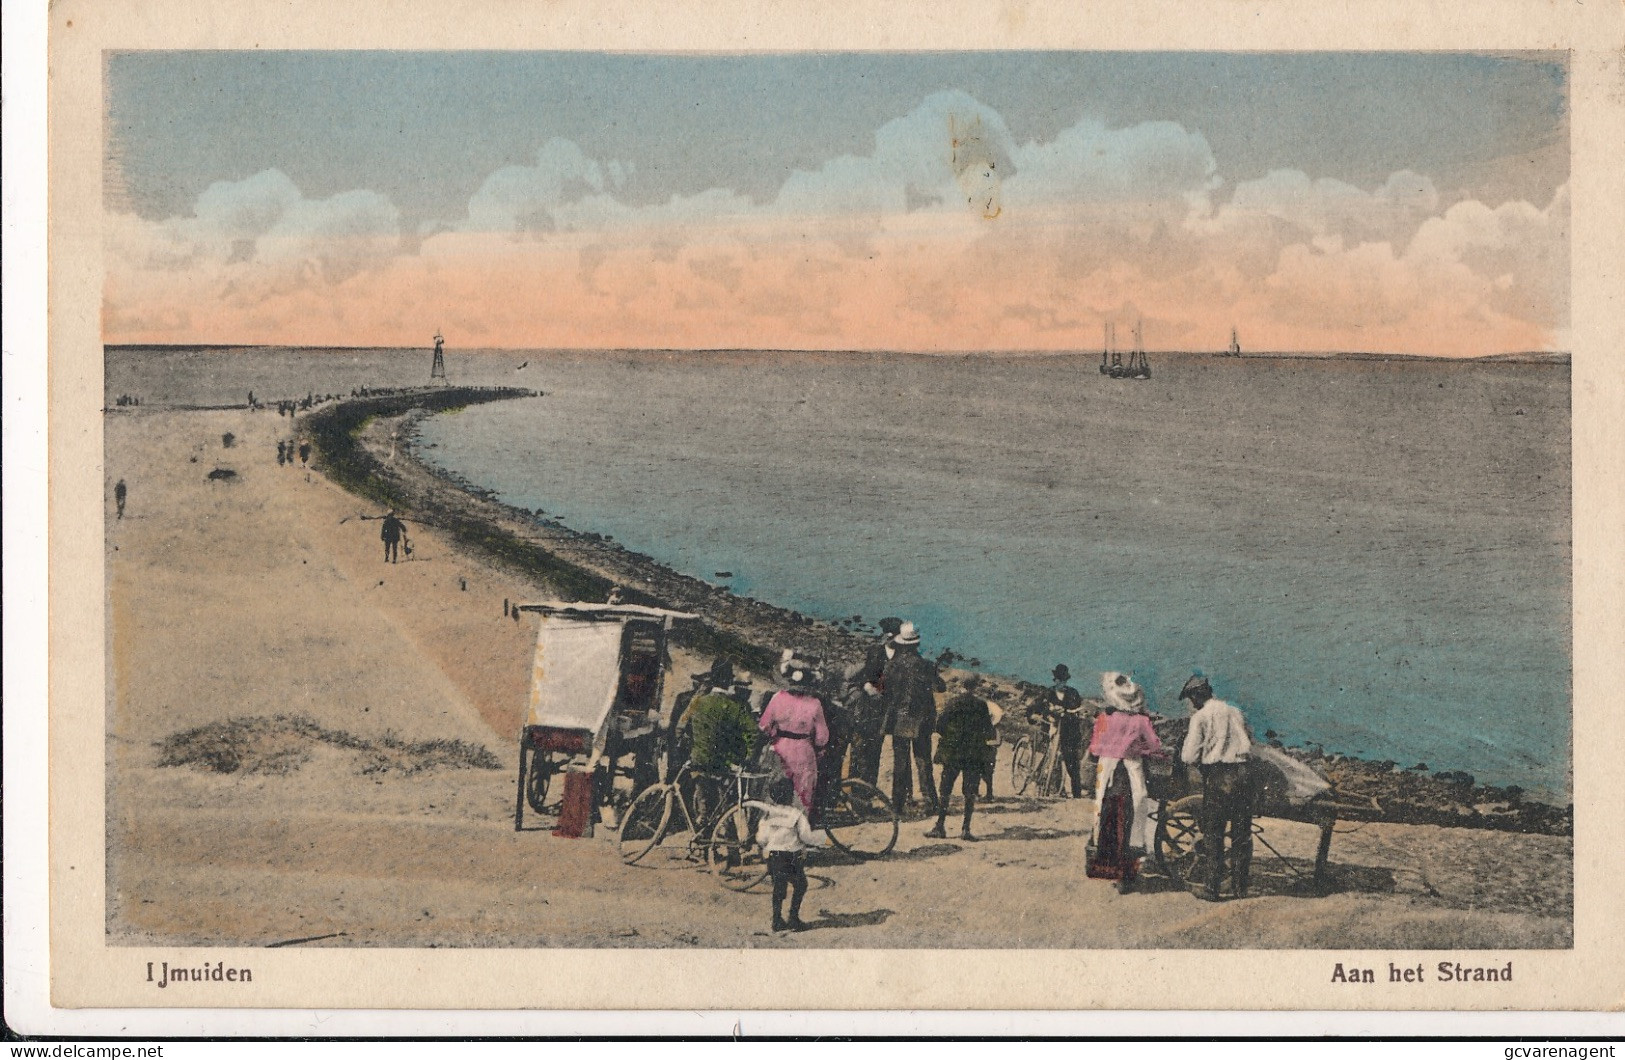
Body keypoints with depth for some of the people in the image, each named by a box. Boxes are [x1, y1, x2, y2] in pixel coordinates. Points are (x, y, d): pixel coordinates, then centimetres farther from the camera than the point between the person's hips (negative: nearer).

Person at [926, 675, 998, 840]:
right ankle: (966, 829, 0)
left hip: (952, 753, 2)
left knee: (945, 791, 9)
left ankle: (940, 826, 7)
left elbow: (939, 726, 0)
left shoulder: (952, 702, 0)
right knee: (970, 793, 4)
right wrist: (995, 733, 17)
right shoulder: (981, 704, -7)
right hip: (974, 755, -2)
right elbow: (988, 732, -5)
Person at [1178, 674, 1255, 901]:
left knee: (1213, 833, 2)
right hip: (1243, 775, 5)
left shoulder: (1201, 717, -5)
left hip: (1218, 777, -5)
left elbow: (1189, 756, -10)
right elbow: (1250, 742, 19)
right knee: (1242, 833, 11)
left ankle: (1212, 888, 1)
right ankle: (1240, 886, 14)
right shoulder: (1235, 712, 13)